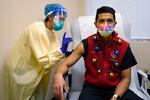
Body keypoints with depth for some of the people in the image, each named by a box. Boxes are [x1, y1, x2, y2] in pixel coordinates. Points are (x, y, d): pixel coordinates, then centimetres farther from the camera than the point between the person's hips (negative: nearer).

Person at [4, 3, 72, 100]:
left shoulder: (51, 31, 1)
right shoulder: (37, 29, -26)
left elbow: (54, 51, 2)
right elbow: (43, 59, -29)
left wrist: (66, 53, -14)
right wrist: (62, 50, -32)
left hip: (37, 72, 8)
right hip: (22, 72, -8)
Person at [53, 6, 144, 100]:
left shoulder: (124, 46, -5)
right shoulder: (86, 44, -7)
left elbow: (125, 78, -1)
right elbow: (66, 64, -8)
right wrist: (59, 75, -32)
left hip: (116, 89, 2)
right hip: (92, 89, -1)